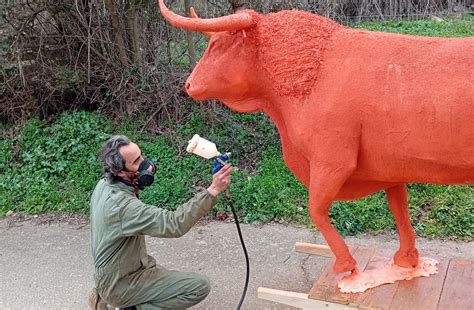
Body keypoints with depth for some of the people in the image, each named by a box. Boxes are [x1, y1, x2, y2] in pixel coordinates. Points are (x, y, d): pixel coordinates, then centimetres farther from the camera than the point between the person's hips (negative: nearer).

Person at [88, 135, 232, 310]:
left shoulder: (104, 185, -4)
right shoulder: (122, 205, -33)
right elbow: (174, 225, -38)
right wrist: (213, 191, -38)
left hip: (113, 273, 9)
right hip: (121, 282, -9)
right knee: (200, 287, -12)